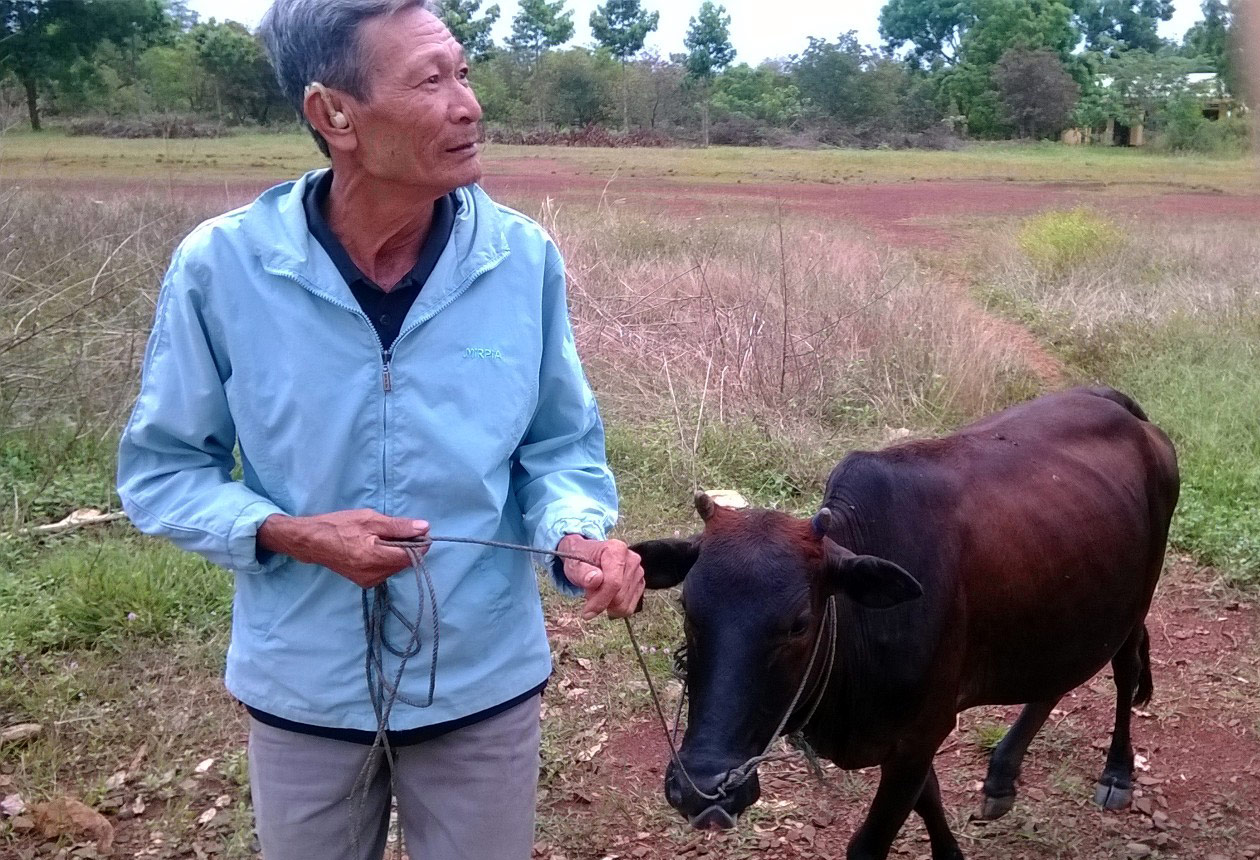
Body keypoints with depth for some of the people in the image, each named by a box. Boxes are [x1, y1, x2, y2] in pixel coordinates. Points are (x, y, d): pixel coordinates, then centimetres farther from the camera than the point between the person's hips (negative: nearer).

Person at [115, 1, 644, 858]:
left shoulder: (525, 258, -11)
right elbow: (160, 466, -4)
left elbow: (562, 446, -1)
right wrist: (288, 534, -20)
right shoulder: (220, 265, -15)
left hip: (486, 685, 1)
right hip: (303, 694, 0)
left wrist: (578, 537, -22)